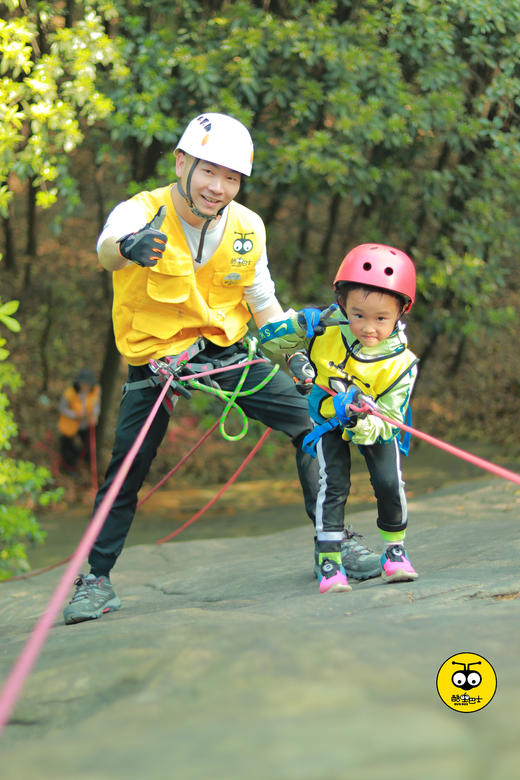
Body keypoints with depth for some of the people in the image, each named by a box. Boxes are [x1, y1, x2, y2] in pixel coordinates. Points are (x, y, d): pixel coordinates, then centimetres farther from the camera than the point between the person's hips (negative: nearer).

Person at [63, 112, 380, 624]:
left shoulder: (247, 227, -5)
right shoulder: (141, 213, -20)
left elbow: (262, 303, 9)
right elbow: (108, 248, -45)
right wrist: (127, 247, -69)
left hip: (226, 351, 3)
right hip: (154, 359, -3)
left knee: (312, 424, -7)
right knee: (125, 469, -10)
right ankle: (96, 578, 8)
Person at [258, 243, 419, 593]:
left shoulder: (401, 364, -29)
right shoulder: (325, 328, -29)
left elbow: (386, 424, -29)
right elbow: (269, 342, -14)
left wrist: (361, 422, -47)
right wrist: (296, 327, -29)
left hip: (374, 426, 0)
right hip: (328, 421, 0)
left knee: (389, 483, -14)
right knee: (333, 483, -16)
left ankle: (394, 548, 11)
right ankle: (329, 561, -9)